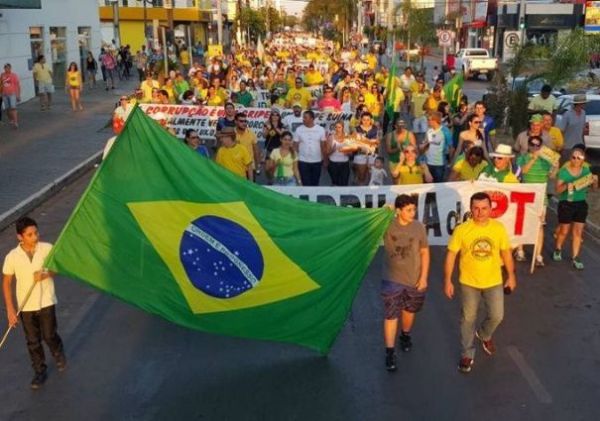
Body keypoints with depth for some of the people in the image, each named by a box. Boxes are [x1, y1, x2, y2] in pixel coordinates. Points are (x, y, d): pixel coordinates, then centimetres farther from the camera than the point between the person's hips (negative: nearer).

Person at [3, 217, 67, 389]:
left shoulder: (47, 249, -14)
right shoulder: (12, 257, -14)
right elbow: (6, 283, -5)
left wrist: (46, 274, -23)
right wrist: (10, 309, -8)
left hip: (46, 302, -1)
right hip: (26, 306, 1)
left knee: (49, 336, 8)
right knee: (33, 341, 12)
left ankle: (59, 355, 41)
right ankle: (40, 371, 31)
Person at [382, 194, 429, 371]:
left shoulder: (419, 227, -9)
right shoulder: (387, 226, -13)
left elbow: (424, 253, -2)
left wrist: (423, 277, -4)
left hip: (414, 279, 2)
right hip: (392, 280, -2)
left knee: (409, 311, 22)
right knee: (390, 315, -1)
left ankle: (405, 335, 49)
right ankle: (390, 352, 9)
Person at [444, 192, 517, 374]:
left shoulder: (499, 228, -11)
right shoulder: (461, 230, -17)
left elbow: (506, 252, 2)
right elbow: (451, 255, -11)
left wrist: (511, 275, 7)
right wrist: (447, 280, -10)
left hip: (494, 282, 2)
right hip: (469, 283, -1)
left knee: (496, 316, 9)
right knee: (468, 319, 10)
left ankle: (484, 335, 43)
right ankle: (467, 354, 29)